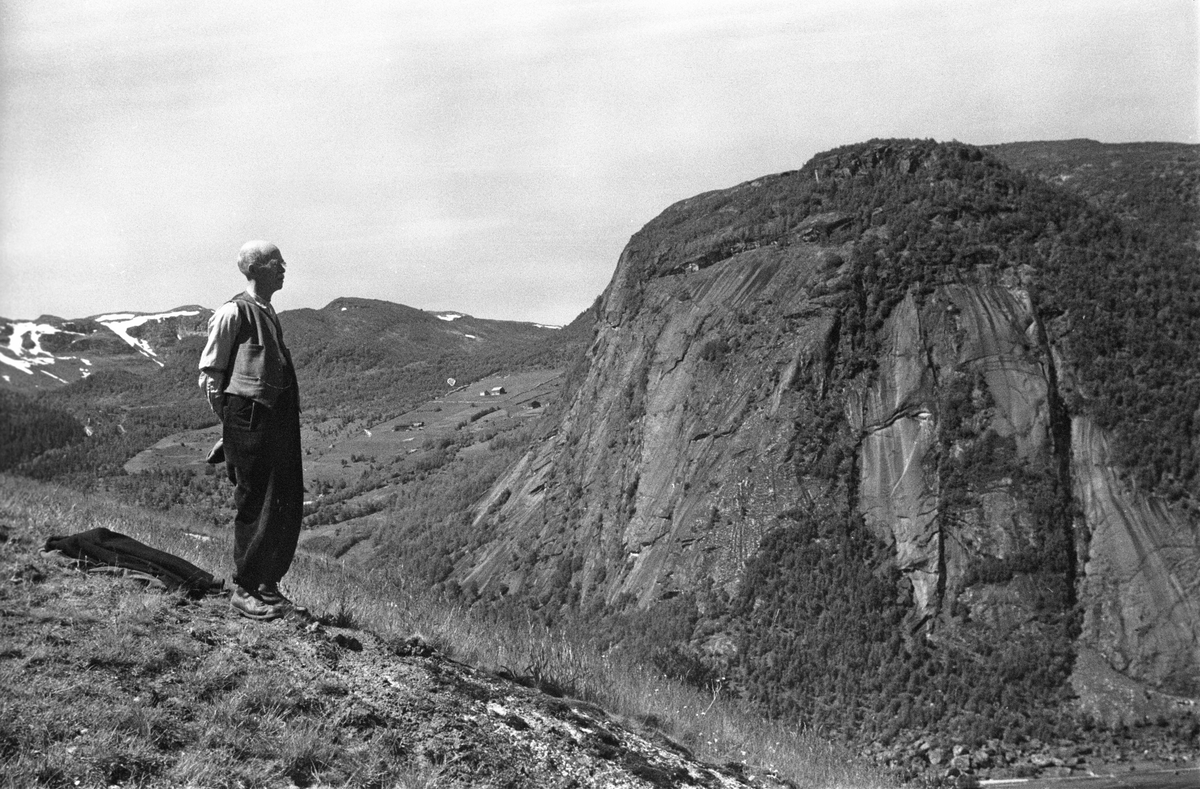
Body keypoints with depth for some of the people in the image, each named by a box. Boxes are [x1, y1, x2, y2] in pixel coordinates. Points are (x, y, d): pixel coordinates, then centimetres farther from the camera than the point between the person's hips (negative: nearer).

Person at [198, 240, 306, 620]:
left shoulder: (268, 312, 17)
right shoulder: (234, 312, -8)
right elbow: (210, 374, -8)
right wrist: (228, 420, -9)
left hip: (278, 421, 9)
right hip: (250, 416, -8)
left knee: (288, 506, 10)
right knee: (256, 505, -3)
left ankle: (268, 586, 22)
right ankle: (244, 590, 9)